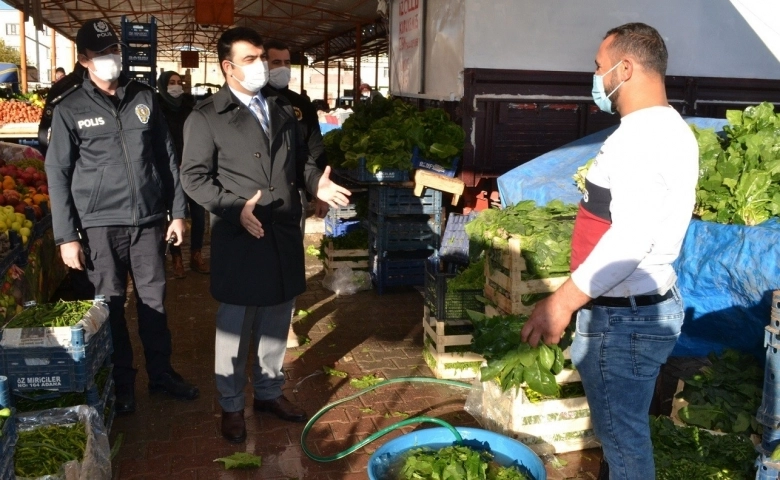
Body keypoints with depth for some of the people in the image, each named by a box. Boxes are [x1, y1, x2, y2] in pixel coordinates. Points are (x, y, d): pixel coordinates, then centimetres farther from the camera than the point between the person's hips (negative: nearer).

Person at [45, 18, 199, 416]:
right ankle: (121, 383, 24)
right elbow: (57, 175, -1)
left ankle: (161, 373, 27)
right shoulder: (70, 110, -1)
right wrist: (66, 236, -6)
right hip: (101, 224, -2)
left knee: (154, 300, 11)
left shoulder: (144, 99, 6)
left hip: (149, 219, 2)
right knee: (111, 305, 7)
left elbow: (168, 157, 9)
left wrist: (177, 211, 6)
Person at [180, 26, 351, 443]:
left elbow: (301, 156, 19)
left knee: (276, 321, 16)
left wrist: (316, 182, -2)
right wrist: (235, 207, -22)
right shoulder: (206, 117, -6)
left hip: (284, 233, 6)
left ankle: (269, 392, 33)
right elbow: (193, 177, -9)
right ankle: (231, 405, 22)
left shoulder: (282, 107, 13)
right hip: (238, 237, -5)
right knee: (235, 326, 6)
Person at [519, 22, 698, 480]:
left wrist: (563, 301, -26)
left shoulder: (640, 137, -21)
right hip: (647, 304, 10)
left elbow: (630, 240, -29)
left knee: (621, 431, 4)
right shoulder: (670, 127, 12)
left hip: (624, 315, -10)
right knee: (624, 425, 23)